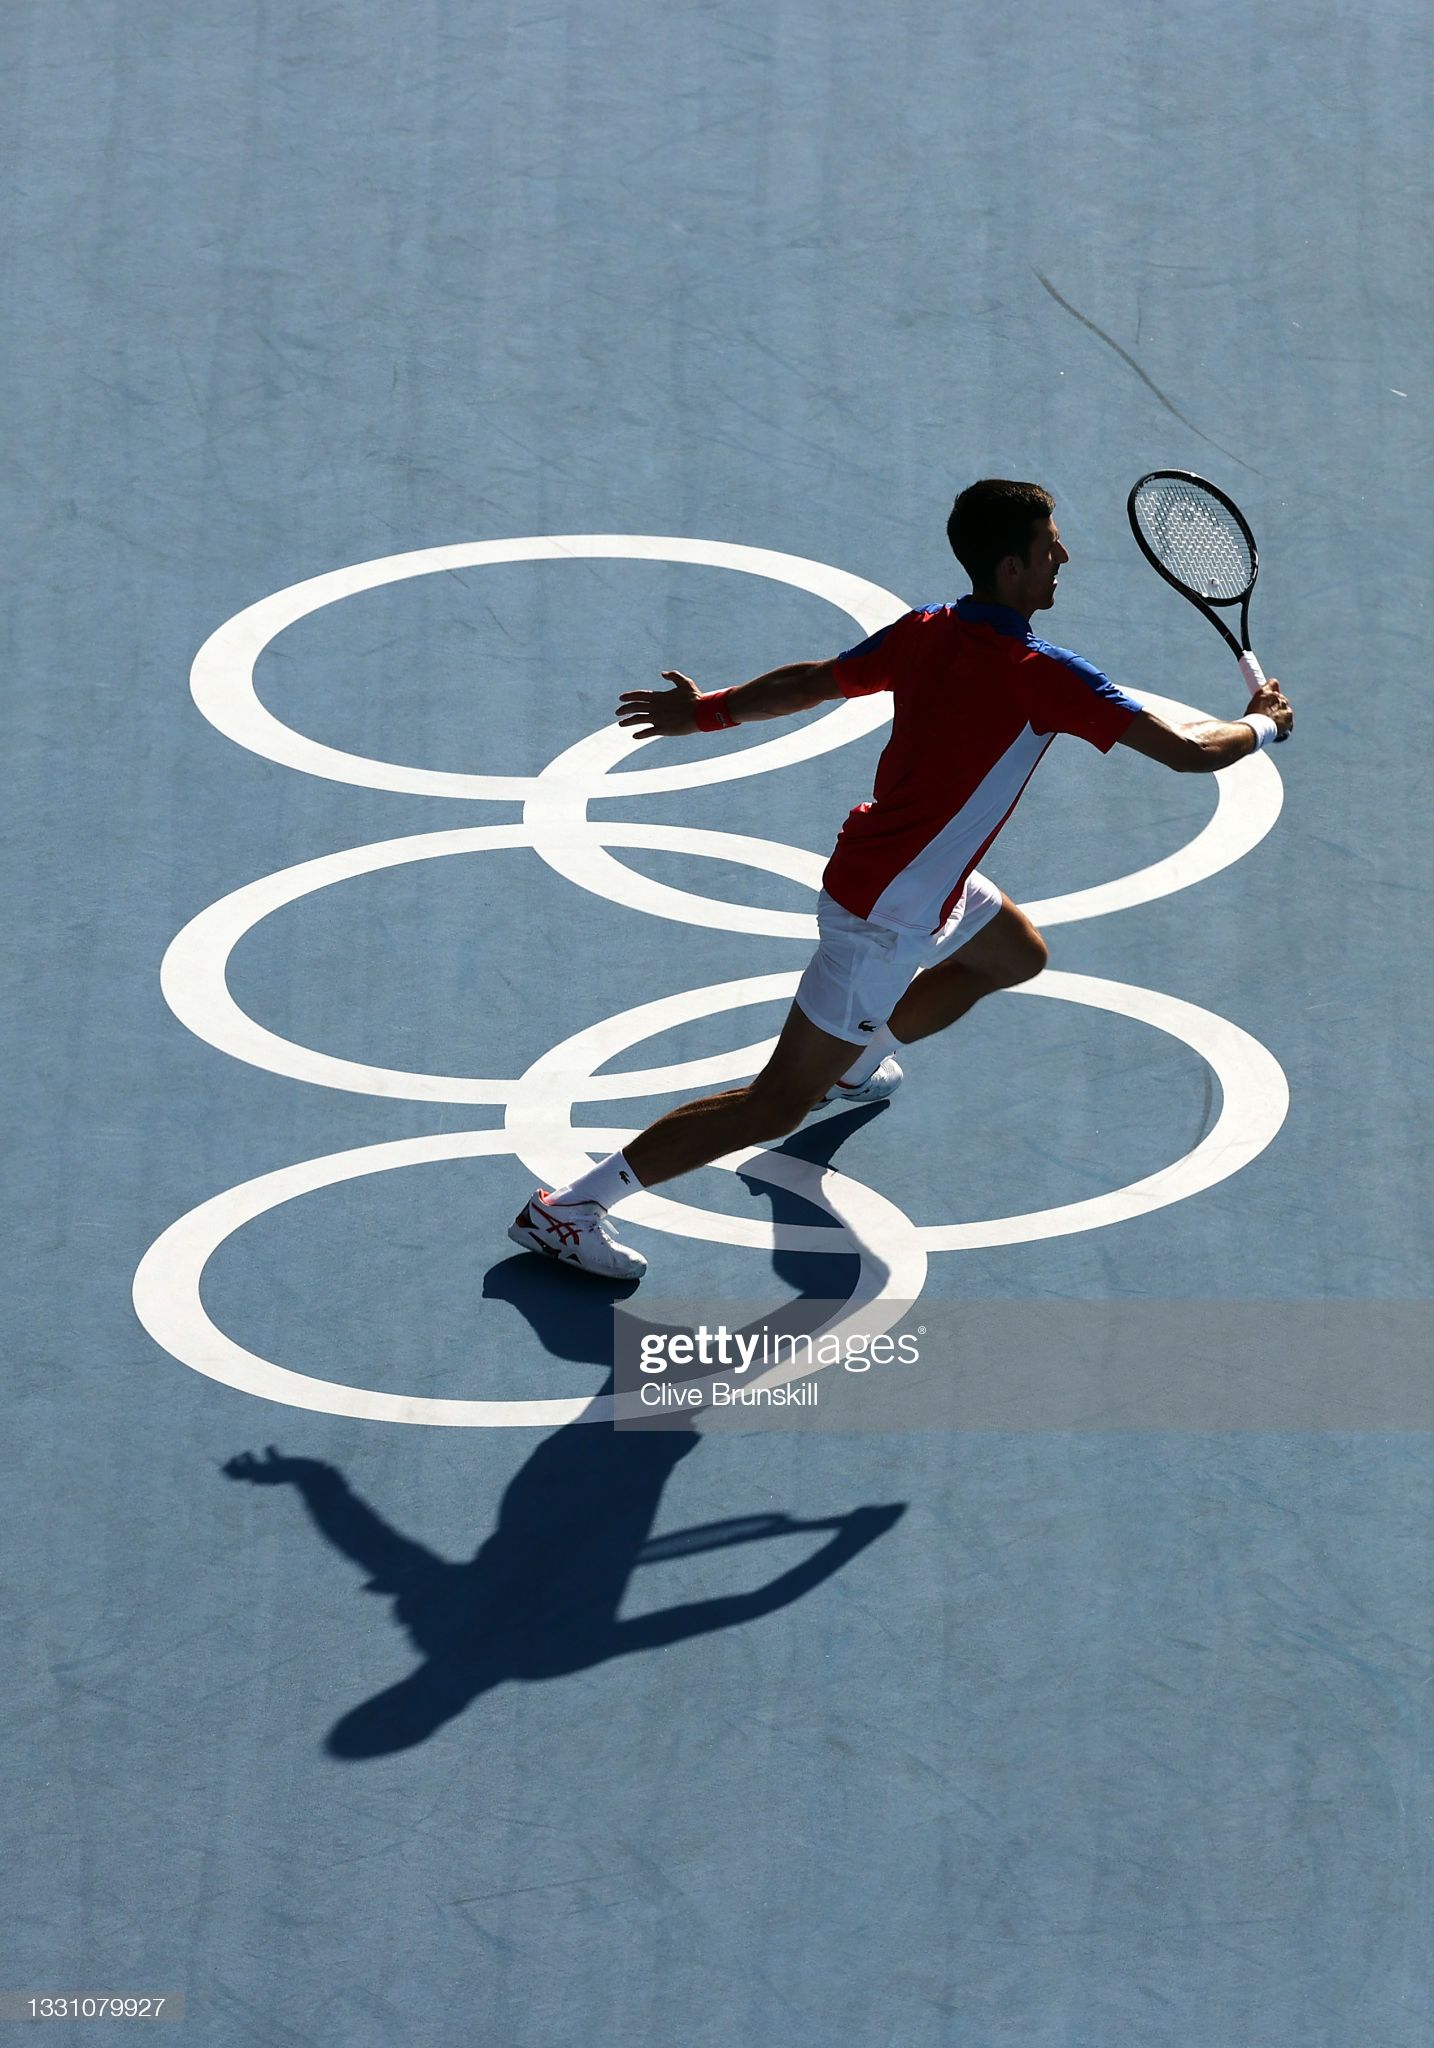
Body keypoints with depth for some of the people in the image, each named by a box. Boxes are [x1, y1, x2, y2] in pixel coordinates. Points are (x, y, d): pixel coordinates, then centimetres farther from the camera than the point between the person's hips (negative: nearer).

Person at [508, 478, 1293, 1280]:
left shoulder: (924, 633, -4)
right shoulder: (1042, 676, -25)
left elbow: (808, 683, 8)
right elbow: (1188, 750, -22)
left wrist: (707, 711, 23)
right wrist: (1263, 724, -2)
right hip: (883, 921, -9)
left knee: (1019, 954, 32)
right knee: (777, 1108, -4)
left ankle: (852, 1060, 45)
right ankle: (569, 1206, -3)